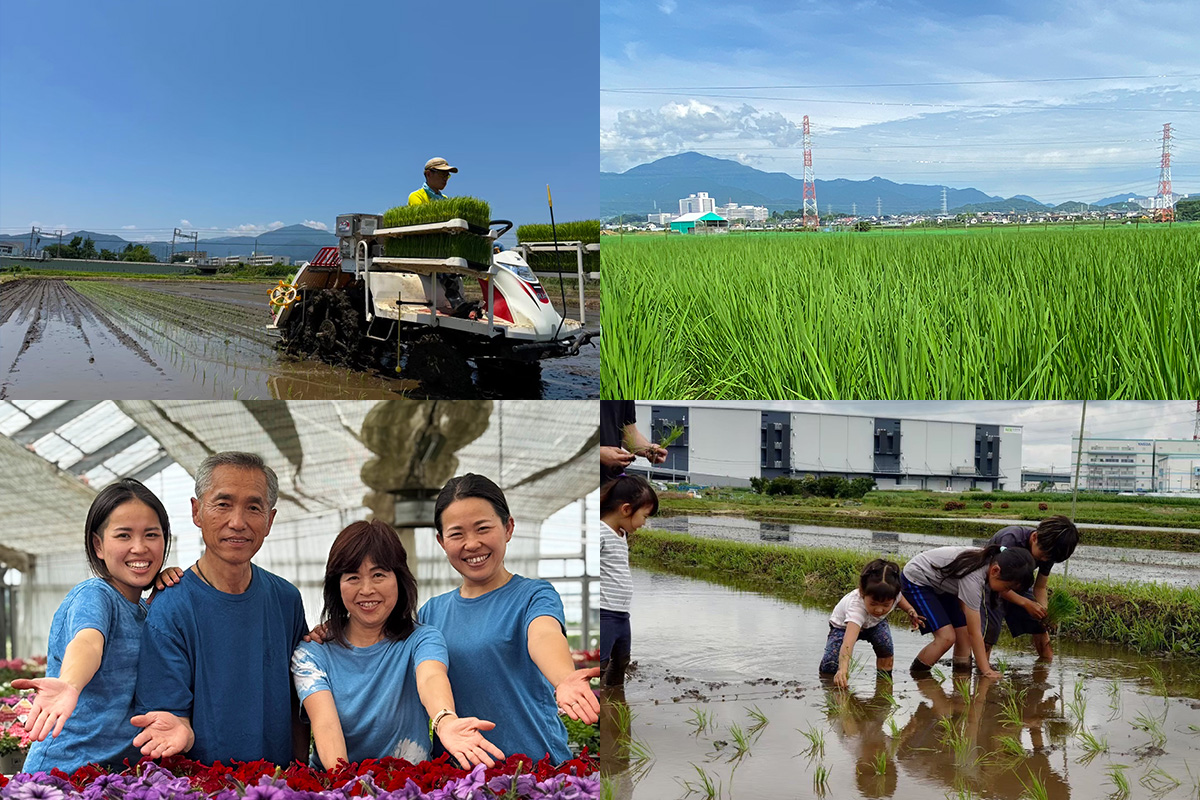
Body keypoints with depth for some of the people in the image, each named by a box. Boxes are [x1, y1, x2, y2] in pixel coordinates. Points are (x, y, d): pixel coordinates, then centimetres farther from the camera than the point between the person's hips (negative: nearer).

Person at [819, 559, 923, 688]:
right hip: (844, 626, -3)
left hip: (874, 623, 3)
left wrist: (911, 611, -16)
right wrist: (842, 670, -76)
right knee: (828, 669, -19)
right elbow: (847, 642, -62)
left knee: (886, 649, -28)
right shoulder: (856, 606, -48)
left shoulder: (891, 594, -32)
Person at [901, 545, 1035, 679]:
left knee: (964, 633, -4)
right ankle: (916, 674, -1)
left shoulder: (991, 562, -12)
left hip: (940, 583, 9)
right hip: (915, 581, -9)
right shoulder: (973, 577, -36)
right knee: (947, 637, -18)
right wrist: (986, 671, -28)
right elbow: (975, 632, -31)